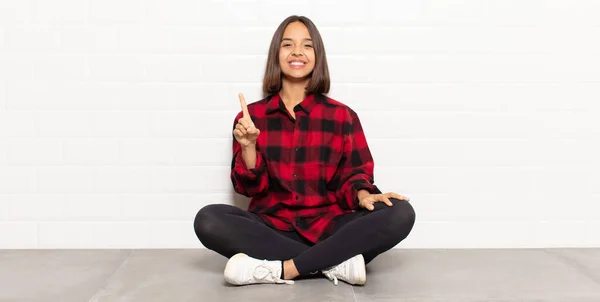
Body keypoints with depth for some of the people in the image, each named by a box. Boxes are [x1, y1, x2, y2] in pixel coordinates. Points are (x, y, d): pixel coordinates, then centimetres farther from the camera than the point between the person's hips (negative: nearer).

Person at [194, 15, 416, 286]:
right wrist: (248, 146, -17)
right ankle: (336, 262, -27)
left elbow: (352, 174, 5)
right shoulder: (251, 116, 6)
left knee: (400, 214, -25)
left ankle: (281, 269, -28)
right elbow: (249, 187, 1)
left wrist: (362, 195, -18)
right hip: (270, 228, 0)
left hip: (327, 227, 0)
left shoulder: (342, 116, 6)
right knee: (208, 220, -29)